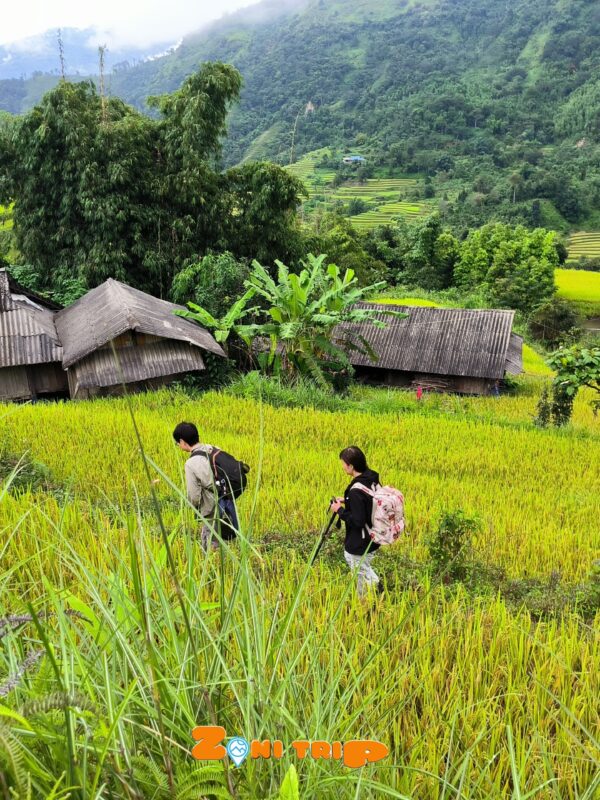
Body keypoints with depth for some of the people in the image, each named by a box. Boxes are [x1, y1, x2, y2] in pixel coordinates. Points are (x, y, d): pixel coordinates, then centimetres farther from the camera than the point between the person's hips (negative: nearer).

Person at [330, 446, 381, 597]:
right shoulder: (373, 480, -3)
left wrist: (340, 510, -14)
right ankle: (374, 582, 28)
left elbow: (357, 521, -27)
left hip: (360, 545, -8)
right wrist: (347, 502, 7)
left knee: (361, 573, 13)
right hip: (373, 539, 8)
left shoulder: (356, 490, -30)